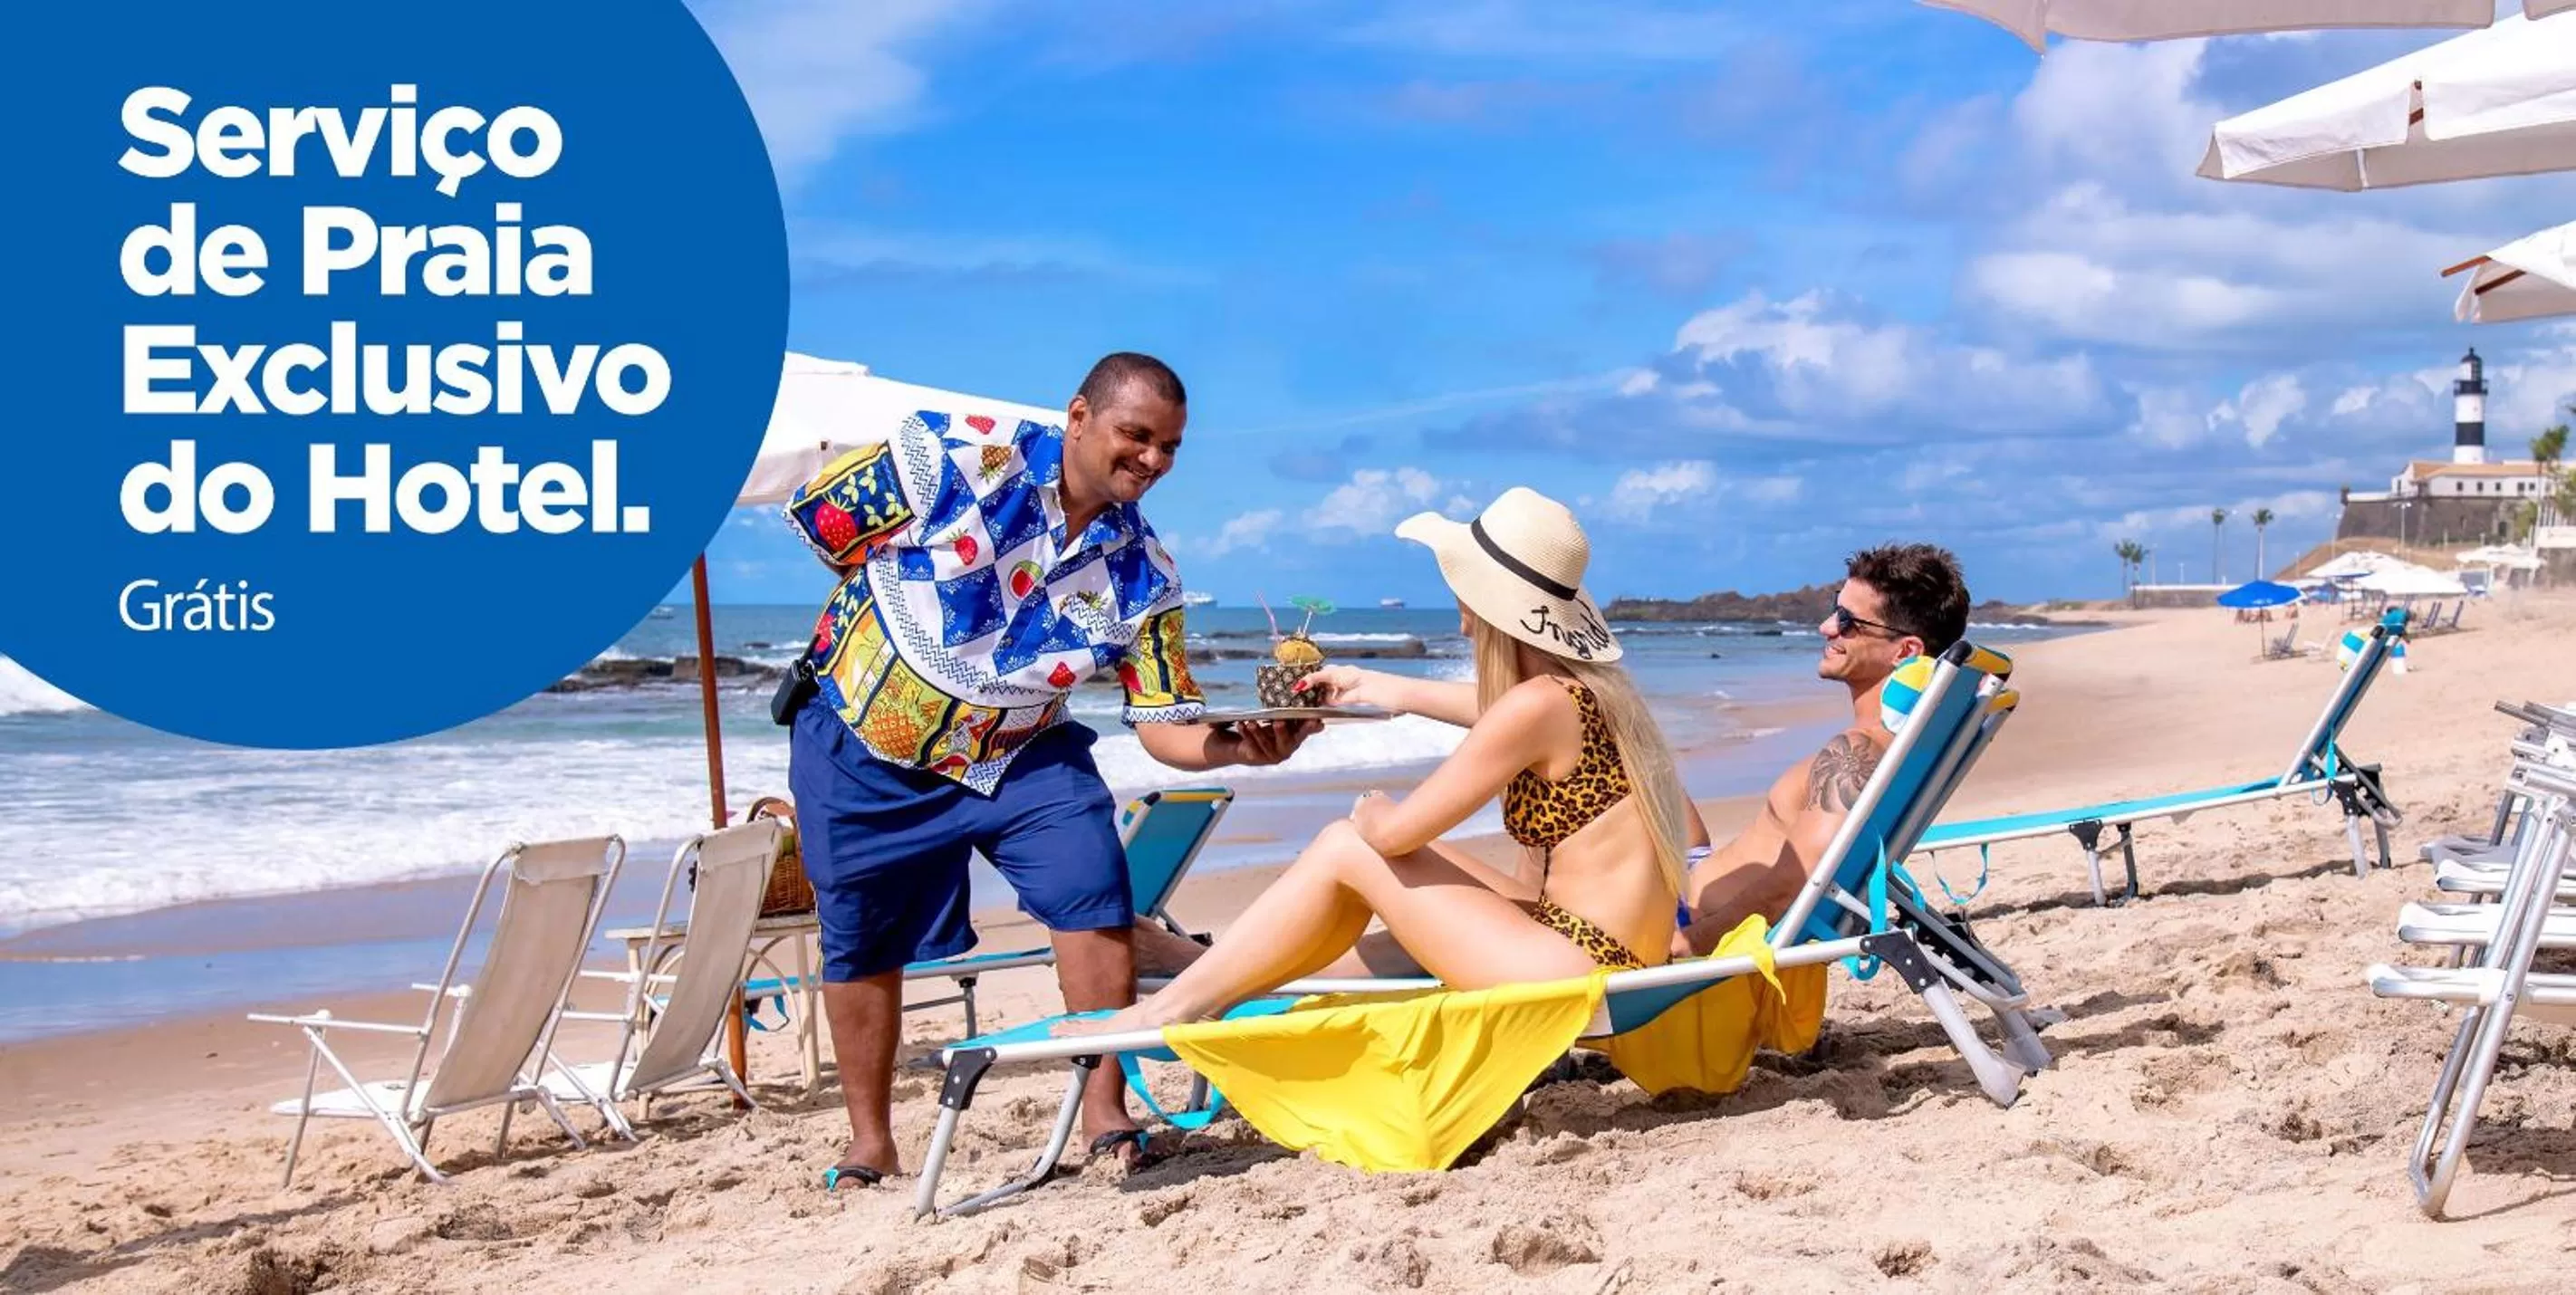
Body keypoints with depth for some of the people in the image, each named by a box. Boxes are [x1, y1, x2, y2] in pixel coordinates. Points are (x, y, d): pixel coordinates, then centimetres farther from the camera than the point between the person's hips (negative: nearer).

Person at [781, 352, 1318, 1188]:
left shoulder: (1142, 578, -9)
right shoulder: (961, 455, -20)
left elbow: (1165, 727, -9)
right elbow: (815, 517, -13)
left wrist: (1239, 745, -31)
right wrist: (915, 608, -6)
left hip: (1019, 753, 2)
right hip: (860, 742, -2)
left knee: (1095, 895, -16)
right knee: (859, 941, 6)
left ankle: (1105, 1111, -2)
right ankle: (870, 1144, 24)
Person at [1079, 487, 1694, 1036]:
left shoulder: (1538, 703, -20)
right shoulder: (1584, 680, 7)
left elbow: (1394, 830, -16)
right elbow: (1490, 707, 32)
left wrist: (1370, 811, 8)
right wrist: (1372, 685, 45)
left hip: (1575, 970, -9)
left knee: (1346, 849, -3)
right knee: (1370, 843, 14)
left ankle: (1170, 1010, 4)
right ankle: (1212, 983, 18)